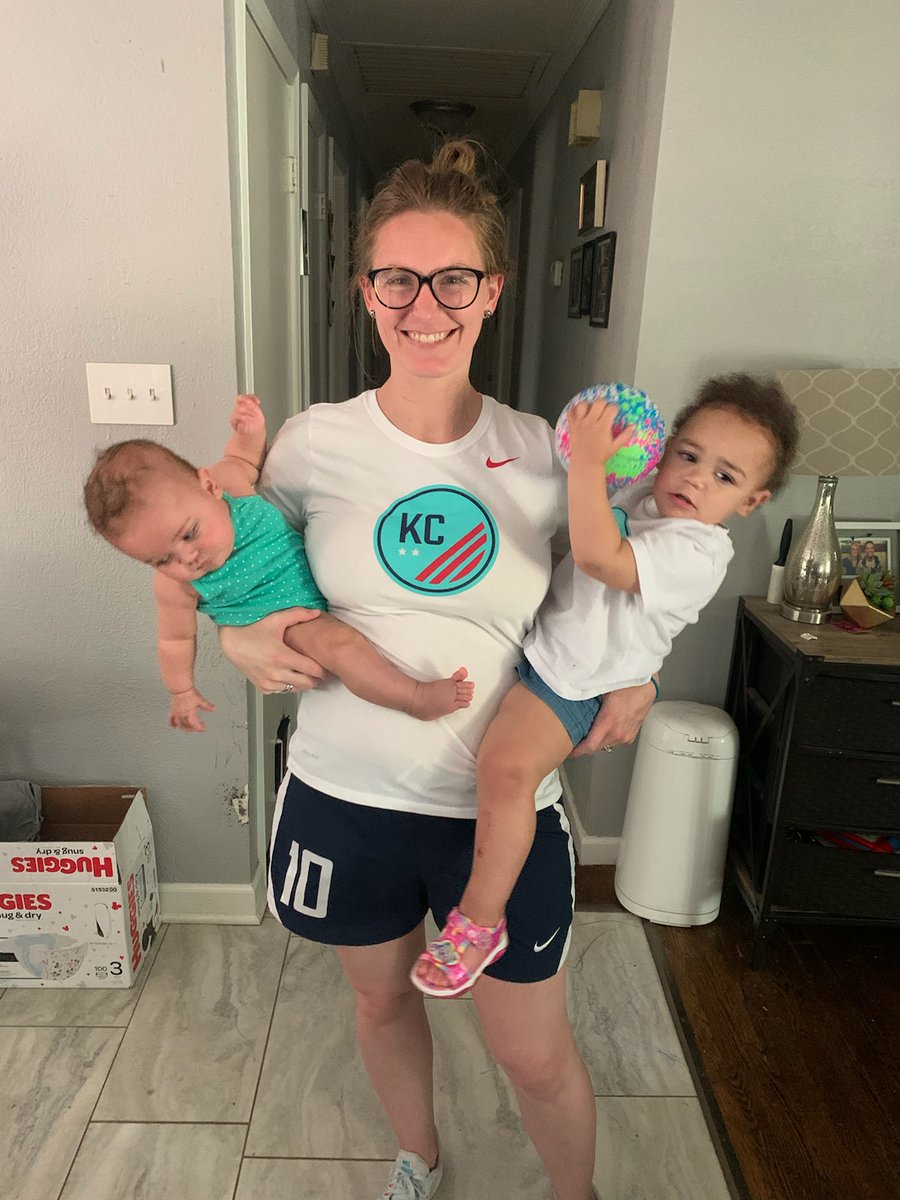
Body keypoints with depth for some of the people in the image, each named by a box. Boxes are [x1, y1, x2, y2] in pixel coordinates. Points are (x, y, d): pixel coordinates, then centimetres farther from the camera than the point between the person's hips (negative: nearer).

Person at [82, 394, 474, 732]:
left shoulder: (227, 481, -21)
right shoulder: (176, 586, -21)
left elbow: (243, 458, 3)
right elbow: (175, 638, -4)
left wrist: (249, 431, -18)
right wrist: (181, 691, 5)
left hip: (320, 561, 5)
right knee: (335, 643, -30)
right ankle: (417, 697, -30)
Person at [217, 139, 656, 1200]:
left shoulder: (544, 456, -8)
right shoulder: (313, 444, -9)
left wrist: (634, 677, -4)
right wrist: (238, 639, -10)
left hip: (504, 806, -1)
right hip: (346, 794, 2)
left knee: (535, 1057, 14)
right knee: (382, 998, 26)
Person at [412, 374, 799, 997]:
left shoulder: (697, 551, -23)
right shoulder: (643, 494, 4)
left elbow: (599, 556, -38)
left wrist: (589, 462, -37)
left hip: (569, 679, -10)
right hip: (536, 638, 10)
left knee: (508, 764, -29)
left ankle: (481, 922, -12)